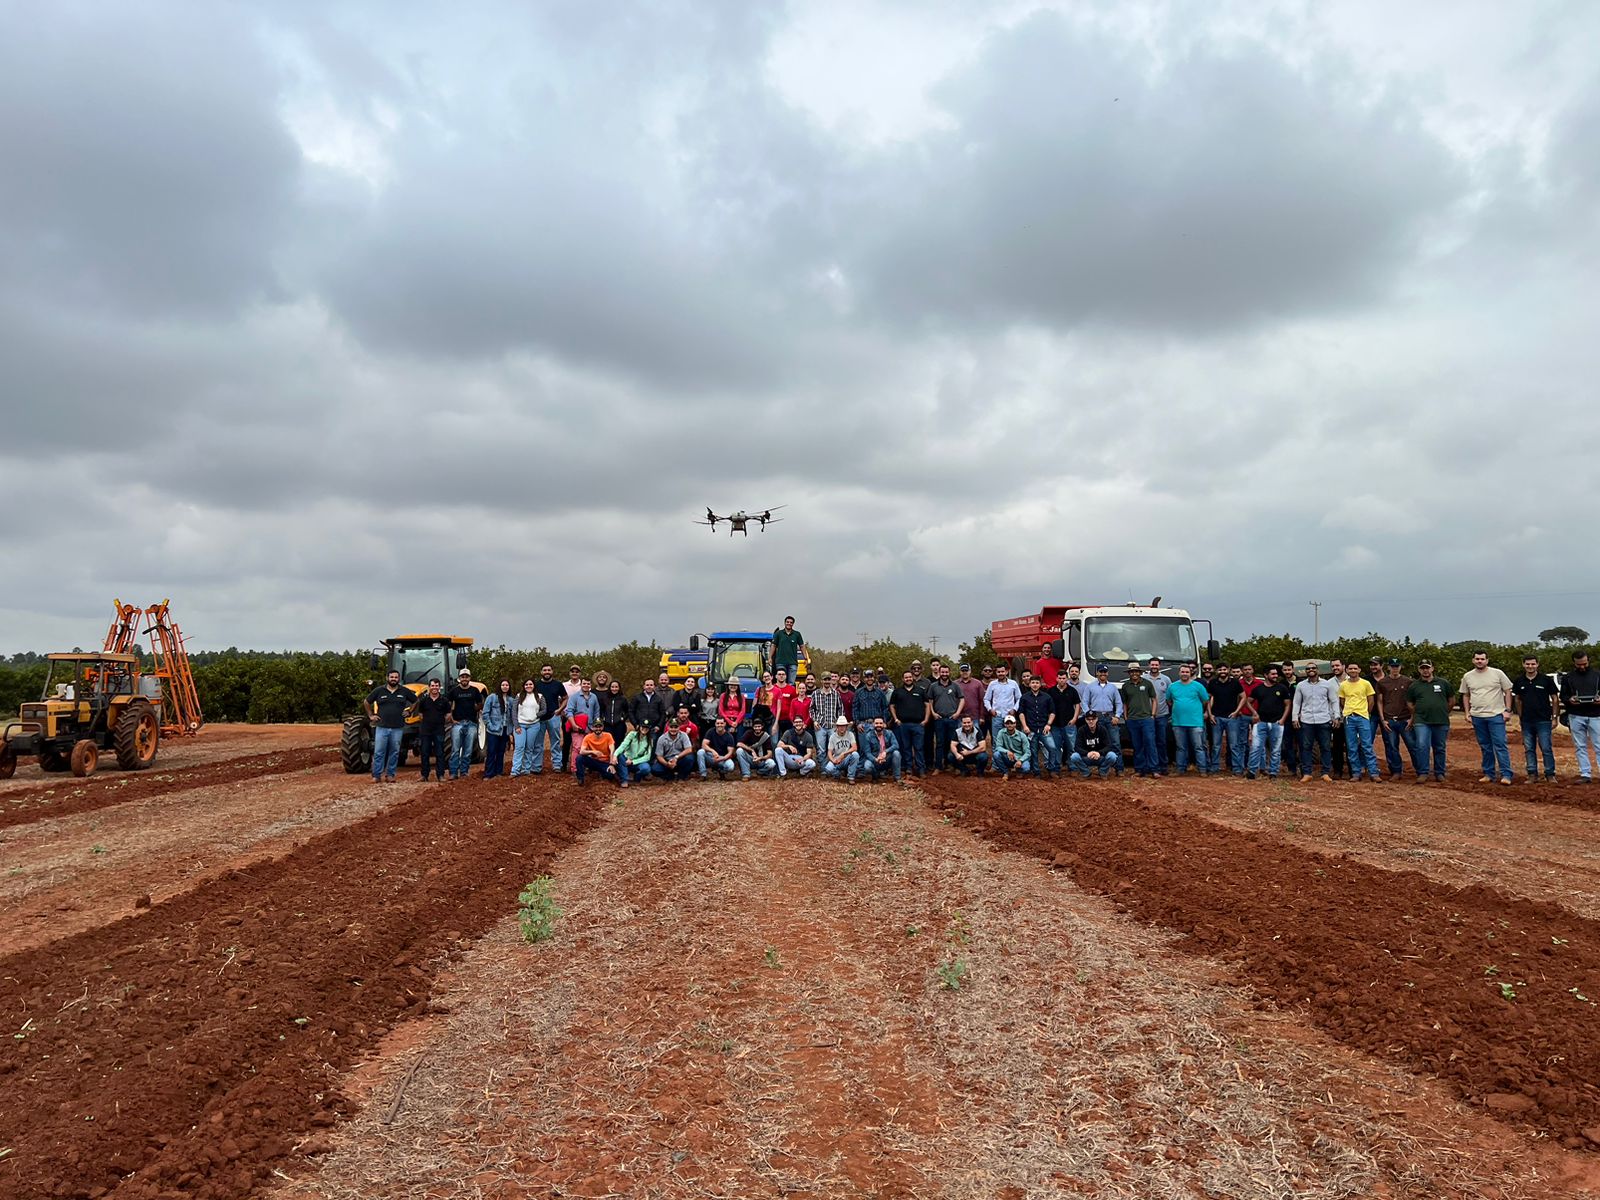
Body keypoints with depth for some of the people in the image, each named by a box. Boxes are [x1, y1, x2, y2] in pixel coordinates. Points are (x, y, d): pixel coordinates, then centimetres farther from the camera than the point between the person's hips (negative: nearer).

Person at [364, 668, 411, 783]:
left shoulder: (404, 691, 4)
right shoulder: (379, 690, 1)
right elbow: (367, 702, 14)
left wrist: (409, 711, 8)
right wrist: (370, 715, 9)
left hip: (397, 728, 1)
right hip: (382, 727, -1)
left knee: (394, 753, 5)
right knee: (378, 752, -2)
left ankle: (390, 775, 12)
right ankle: (376, 775, 3)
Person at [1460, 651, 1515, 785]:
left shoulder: (1497, 673, -2)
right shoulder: (1467, 677, 7)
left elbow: (1507, 691, 1)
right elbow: (1465, 695, 15)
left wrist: (1507, 710, -5)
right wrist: (1467, 713, 7)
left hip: (1496, 715, -4)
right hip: (1477, 717, 4)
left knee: (1500, 745, -8)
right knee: (1485, 747, 11)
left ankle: (1506, 775, -7)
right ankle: (1489, 774, 18)